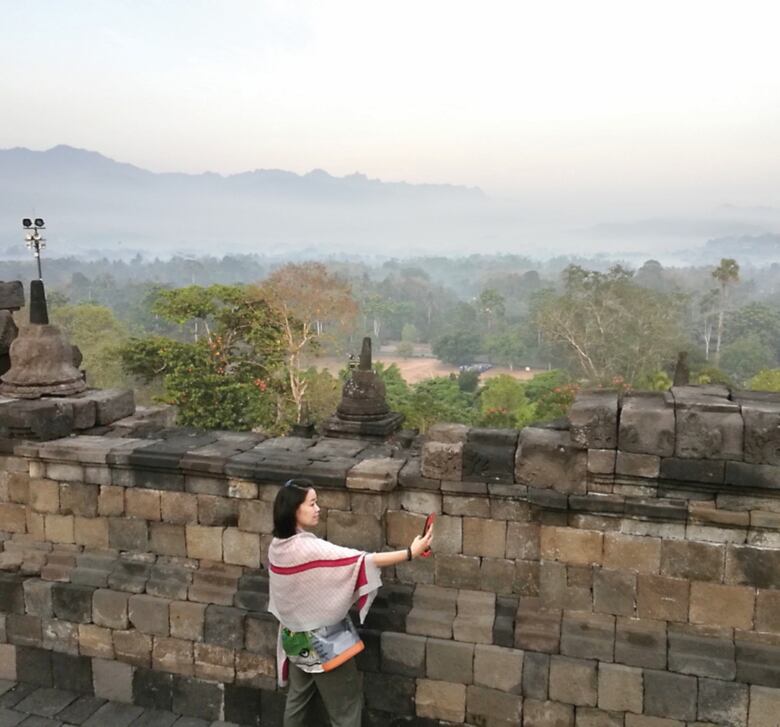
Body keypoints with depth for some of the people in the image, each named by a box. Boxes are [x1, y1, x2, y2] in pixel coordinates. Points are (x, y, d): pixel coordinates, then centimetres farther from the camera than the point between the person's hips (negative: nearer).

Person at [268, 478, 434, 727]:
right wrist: (410, 552, -32)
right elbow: (361, 561, -32)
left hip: (296, 637, 8)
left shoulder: (277, 546, -4)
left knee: (298, 698, 22)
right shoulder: (310, 549, -29)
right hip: (323, 641, -8)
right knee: (346, 707, 6)